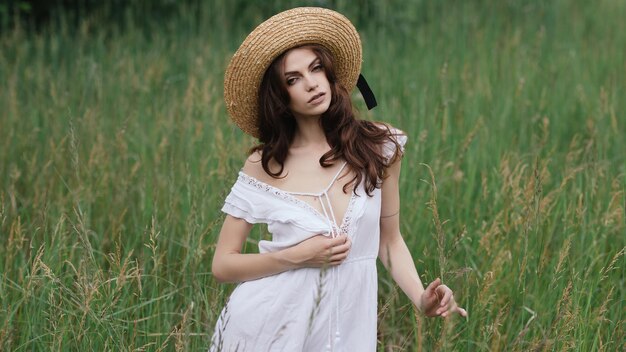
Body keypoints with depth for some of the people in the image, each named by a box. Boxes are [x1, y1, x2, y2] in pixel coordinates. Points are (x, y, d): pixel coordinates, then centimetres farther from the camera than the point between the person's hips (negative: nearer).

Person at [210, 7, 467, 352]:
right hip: (267, 324, -1)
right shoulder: (263, 165, -6)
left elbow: (389, 240, 8)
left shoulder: (378, 147, -2)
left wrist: (422, 299, -9)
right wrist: (296, 256, -16)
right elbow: (222, 265, -3)